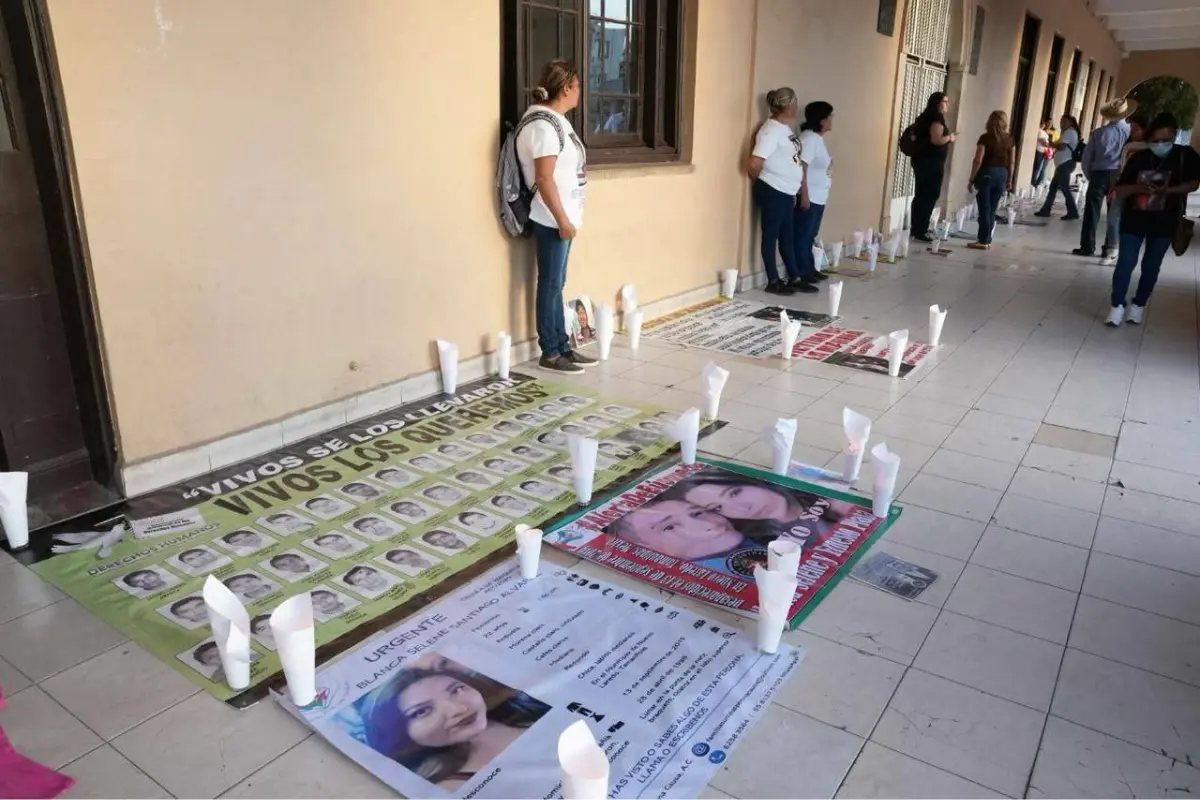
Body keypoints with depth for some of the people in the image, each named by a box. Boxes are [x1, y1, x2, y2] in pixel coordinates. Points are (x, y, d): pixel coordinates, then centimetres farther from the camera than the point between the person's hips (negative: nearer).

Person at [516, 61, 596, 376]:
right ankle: (549, 354, 7)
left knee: (557, 284, 13)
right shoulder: (543, 124, -17)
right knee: (550, 285, -2)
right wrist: (562, 220, -21)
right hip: (552, 219, -10)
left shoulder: (556, 120, 14)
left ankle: (563, 347, 21)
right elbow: (544, 178, -22)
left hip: (562, 216, 10)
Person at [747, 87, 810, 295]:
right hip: (772, 192, -9)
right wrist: (761, 183, -4)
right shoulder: (772, 130, -18)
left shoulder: (785, 128, 11)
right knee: (771, 236, 2)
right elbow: (753, 164, -23)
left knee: (787, 237, 14)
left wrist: (796, 192, 18)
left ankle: (794, 279, 23)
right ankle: (773, 282, 11)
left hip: (786, 193, 9)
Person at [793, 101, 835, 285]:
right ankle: (802, 272, 4)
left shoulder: (818, 138, 15)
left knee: (810, 235, 15)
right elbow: (801, 168, -20)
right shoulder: (809, 138, -15)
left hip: (819, 197, 10)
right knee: (803, 235, -2)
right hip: (809, 197, -10)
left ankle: (809, 269, 22)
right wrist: (804, 195, -23)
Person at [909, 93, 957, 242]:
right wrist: (950, 137, -7)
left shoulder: (926, 117, 15)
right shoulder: (937, 118, -13)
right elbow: (936, 140, -25)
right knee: (929, 196, -6)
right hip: (931, 163, -10)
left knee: (921, 195, 12)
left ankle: (916, 229, 16)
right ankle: (920, 231, -6)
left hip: (922, 160, 10)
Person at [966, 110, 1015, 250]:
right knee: (992, 209, 11)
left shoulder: (986, 138, -8)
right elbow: (1011, 162, 9)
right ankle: (986, 239, 14)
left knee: (984, 209, -1)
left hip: (986, 174, -5)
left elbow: (978, 161, -12)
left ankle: (983, 241, -1)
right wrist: (1009, 180, 18)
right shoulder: (1010, 140, 6)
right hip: (1002, 174, 5)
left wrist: (971, 179, -6)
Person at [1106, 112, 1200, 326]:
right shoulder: (1138, 158, -1)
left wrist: (1168, 191, -20)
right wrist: (1137, 187, -21)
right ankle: (1117, 305, 3)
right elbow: (1120, 190, 0)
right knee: (1126, 262, -6)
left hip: (1164, 223, 0)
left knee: (1151, 266, 7)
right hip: (1134, 219, 0)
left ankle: (1139, 305, 19)